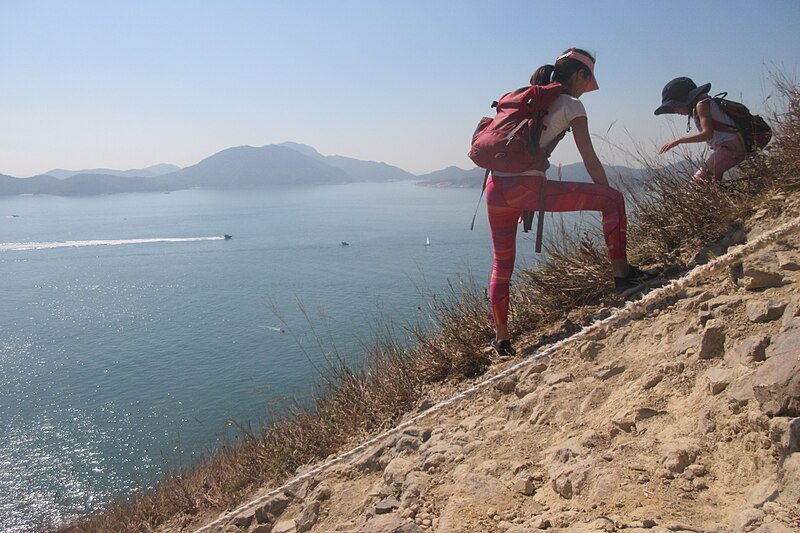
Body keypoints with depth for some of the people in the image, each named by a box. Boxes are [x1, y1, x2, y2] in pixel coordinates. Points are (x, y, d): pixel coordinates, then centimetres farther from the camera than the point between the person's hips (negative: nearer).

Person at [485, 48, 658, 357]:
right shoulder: (570, 105, 7)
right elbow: (590, 160, 2)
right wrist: (609, 200, 12)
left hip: (495, 186, 8)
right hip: (527, 186, -7)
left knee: (502, 263, 17)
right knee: (612, 199, 1)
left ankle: (501, 339, 22)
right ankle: (622, 274, 2)